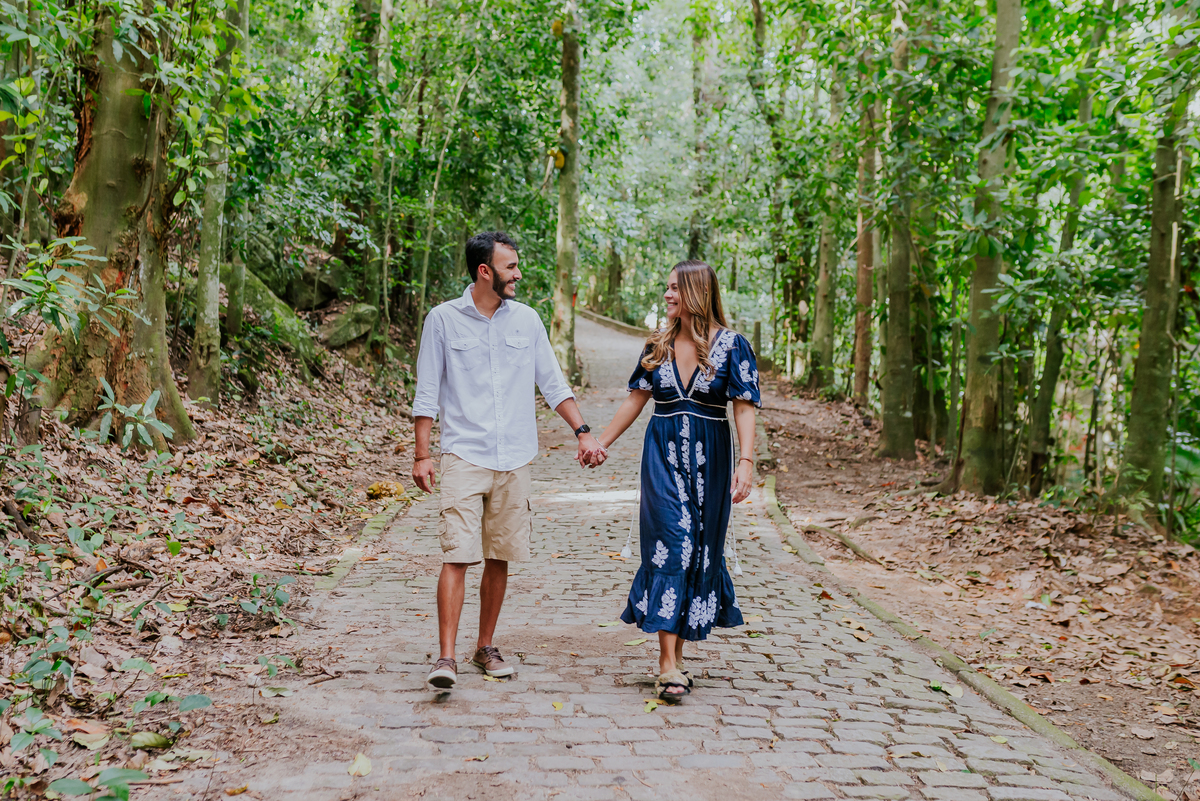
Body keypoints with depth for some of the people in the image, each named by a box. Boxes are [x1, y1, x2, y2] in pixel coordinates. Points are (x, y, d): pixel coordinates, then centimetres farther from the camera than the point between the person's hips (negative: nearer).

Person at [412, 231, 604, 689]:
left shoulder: (527, 320, 8)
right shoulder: (443, 319, -1)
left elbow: (553, 384, 13)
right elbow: (427, 394, 1)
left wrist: (582, 431, 3)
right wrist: (422, 455, -4)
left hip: (514, 461, 3)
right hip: (463, 457, -3)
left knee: (499, 560, 9)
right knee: (457, 557, -10)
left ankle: (485, 648, 22)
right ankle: (446, 657, -7)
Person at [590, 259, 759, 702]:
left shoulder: (731, 345, -2)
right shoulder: (658, 344, 8)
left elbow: (745, 408, -9)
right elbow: (635, 399, 15)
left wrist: (746, 462, -20)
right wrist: (600, 442, 16)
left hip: (709, 458, -1)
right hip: (662, 455, 1)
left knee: (700, 549, 4)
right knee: (671, 544, -10)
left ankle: (674, 657, 16)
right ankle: (669, 663, -13)